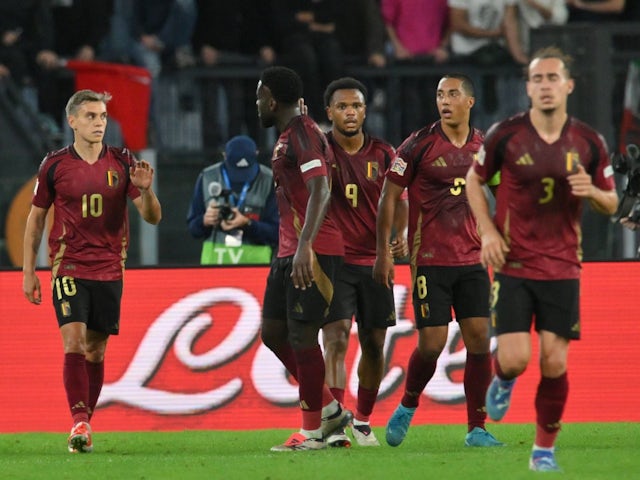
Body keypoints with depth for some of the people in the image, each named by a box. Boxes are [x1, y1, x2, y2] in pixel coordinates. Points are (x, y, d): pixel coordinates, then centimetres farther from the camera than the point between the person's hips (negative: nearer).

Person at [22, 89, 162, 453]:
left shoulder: (122, 163, 2)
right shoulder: (55, 165, -1)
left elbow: (153, 217, 1)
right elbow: (36, 218, 8)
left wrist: (145, 190, -21)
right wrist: (28, 271, 5)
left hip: (109, 269, 2)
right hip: (69, 268, -2)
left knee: (96, 351, 6)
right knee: (74, 341, -17)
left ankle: (85, 424, 15)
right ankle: (79, 423, -21)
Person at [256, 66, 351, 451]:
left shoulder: (302, 134, -14)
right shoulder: (289, 135, 18)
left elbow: (321, 191, -25)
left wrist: (305, 246, -34)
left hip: (313, 254, -10)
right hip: (290, 252, 10)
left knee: (302, 336, -7)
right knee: (273, 332, 11)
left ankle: (312, 431, 1)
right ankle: (330, 410, 18)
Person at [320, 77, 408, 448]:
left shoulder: (383, 154, 5)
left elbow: (398, 199, 6)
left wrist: (400, 234, -12)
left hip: (374, 261, 3)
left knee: (374, 344, 8)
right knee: (336, 337, -17)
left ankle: (363, 419, 26)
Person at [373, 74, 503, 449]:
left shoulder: (485, 147, 7)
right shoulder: (419, 145, -5)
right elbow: (389, 196, -2)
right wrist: (383, 253, -6)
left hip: (473, 260, 4)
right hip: (430, 260, -4)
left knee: (479, 340, -4)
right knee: (432, 344, -8)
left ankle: (477, 429, 4)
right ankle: (408, 407, 20)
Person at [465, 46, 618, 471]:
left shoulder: (589, 142, -1)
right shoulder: (506, 135, -6)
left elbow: (612, 203, 9)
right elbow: (474, 181, 9)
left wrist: (592, 192, -14)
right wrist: (488, 231, -5)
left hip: (562, 268, 1)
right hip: (513, 265, -1)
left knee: (555, 363, -3)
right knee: (515, 358, -11)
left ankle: (545, 448, 14)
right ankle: (503, 381, 27)